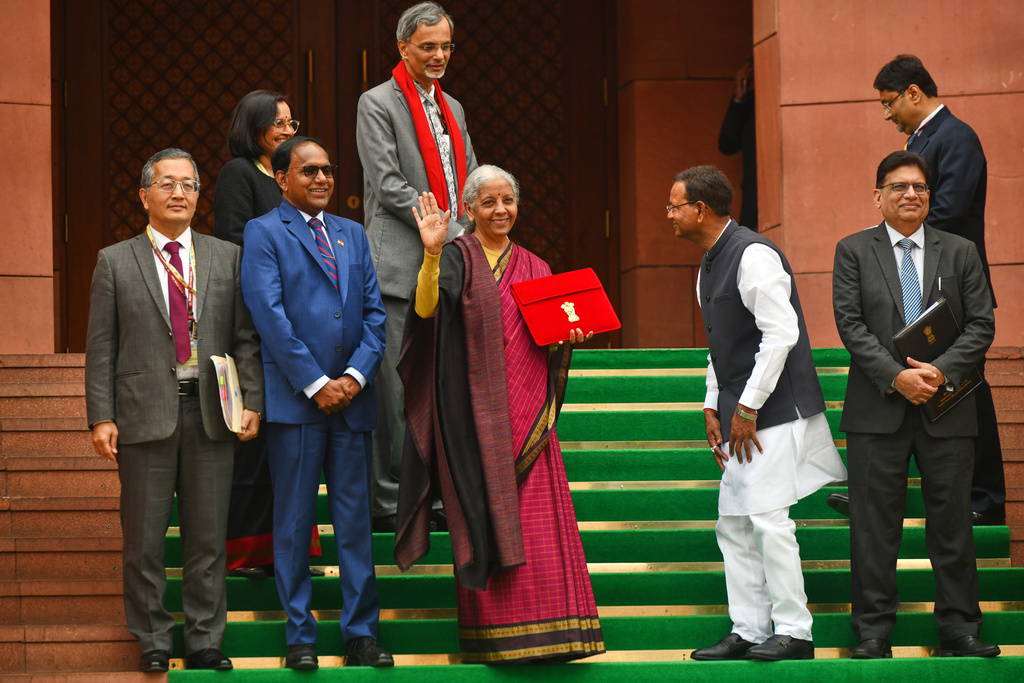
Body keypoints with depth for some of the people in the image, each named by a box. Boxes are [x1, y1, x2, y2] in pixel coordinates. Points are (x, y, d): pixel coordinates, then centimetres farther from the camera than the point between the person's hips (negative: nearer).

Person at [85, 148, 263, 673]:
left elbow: (246, 338, 9)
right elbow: (101, 347, 2)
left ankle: (205, 641, 14)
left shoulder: (227, 258, 10)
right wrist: (101, 417, -5)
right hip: (145, 414, -1)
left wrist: (252, 402, -2)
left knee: (208, 536, 5)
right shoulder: (115, 262, 5)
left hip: (211, 414, 2)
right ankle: (153, 641, 15)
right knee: (144, 537, 3)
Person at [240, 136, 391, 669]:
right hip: (294, 400, -4)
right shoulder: (263, 233, 1)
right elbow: (271, 316, -9)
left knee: (356, 520, 5)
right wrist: (315, 383, -13)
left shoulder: (353, 234, 17)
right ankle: (299, 637, 8)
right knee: (294, 523, 1)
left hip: (352, 399, 5)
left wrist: (356, 374, -4)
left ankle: (361, 634, 11)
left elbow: (374, 312, 11)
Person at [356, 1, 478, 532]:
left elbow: (470, 183, 21)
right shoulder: (377, 104, -2)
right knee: (395, 389, -7)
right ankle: (386, 503, -2)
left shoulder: (453, 108, 21)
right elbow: (389, 184, -10)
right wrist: (445, 231, -13)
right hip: (400, 266, -7)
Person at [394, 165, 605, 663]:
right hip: (476, 412, -4)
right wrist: (431, 254, -30)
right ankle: (496, 636, -2)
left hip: (526, 416, 4)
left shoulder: (534, 269, 17)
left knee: (538, 522, -2)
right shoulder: (458, 258, 1)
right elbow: (426, 308, -18)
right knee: (489, 520, -6)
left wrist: (566, 338, -1)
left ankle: (543, 632, 2)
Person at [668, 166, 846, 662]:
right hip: (740, 415, 10)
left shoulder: (753, 255, -14)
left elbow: (781, 333, -20)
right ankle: (747, 633, 11)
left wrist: (747, 408, -18)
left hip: (773, 411, -10)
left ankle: (793, 633, -7)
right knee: (734, 526, 8)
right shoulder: (709, 266, 16)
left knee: (768, 518, -12)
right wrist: (713, 408, 13)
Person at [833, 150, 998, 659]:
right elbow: (850, 324, -4)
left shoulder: (960, 252, 10)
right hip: (878, 409, -1)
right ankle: (873, 631, 8)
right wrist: (896, 376, -15)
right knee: (874, 524, 1)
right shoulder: (853, 251, 5)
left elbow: (981, 324, 4)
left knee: (952, 520, 4)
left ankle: (959, 629, 12)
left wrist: (942, 370, -12)